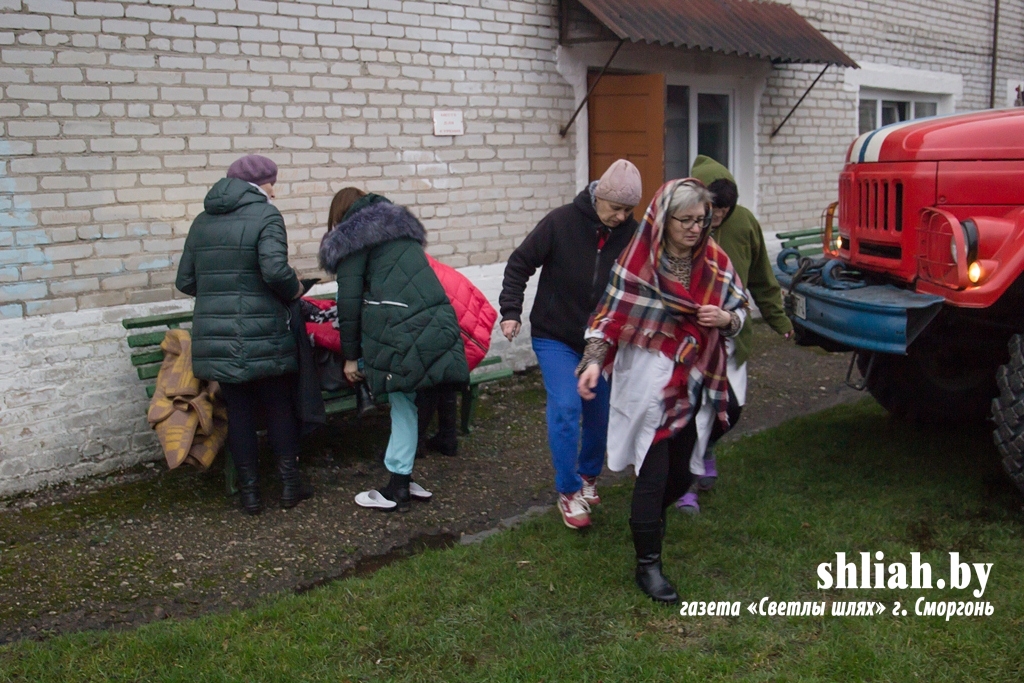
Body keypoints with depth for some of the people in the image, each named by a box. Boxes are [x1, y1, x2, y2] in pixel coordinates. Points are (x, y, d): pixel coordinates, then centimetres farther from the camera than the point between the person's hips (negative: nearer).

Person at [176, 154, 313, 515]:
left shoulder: (202, 221, 12)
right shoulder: (265, 216, -7)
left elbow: (185, 281, 13)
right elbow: (275, 270, -21)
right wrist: (294, 290, -2)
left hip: (214, 339, 5)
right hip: (262, 337, -5)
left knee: (238, 411, 12)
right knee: (280, 407, 11)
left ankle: (250, 492, 17)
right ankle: (289, 483, 18)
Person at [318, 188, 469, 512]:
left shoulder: (352, 237, 10)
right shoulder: (399, 224, 31)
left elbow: (349, 299, 3)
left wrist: (351, 356, 7)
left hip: (401, 330, -6)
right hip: (439, 322, 6)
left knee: (402, 404, 0)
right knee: (405, 403, 12)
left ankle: (397, 489, 8)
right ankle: (401, 480, 15)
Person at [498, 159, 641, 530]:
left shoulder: (631, 233, -10)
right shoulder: (561, 222, -17)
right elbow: (520, 265, -8)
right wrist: (510, 311, -14)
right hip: (555, 336, -3)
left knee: (600, 413, 10)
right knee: (566, 408, -15)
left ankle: (588, 476, 37)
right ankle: (568, 492, 0)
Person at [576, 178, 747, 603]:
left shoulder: (716, 263, 1)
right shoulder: (637, 262, -12)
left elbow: (738, 310, 10)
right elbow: (612, 315, -10)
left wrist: (725, 319, -13)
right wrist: (594, 362, -22)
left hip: (692, 384, 5)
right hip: (648, 384, -5)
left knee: (680, 473, 15)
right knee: (654, 473, -4)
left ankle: (649, 515, 48)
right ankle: (647, 565, 8)